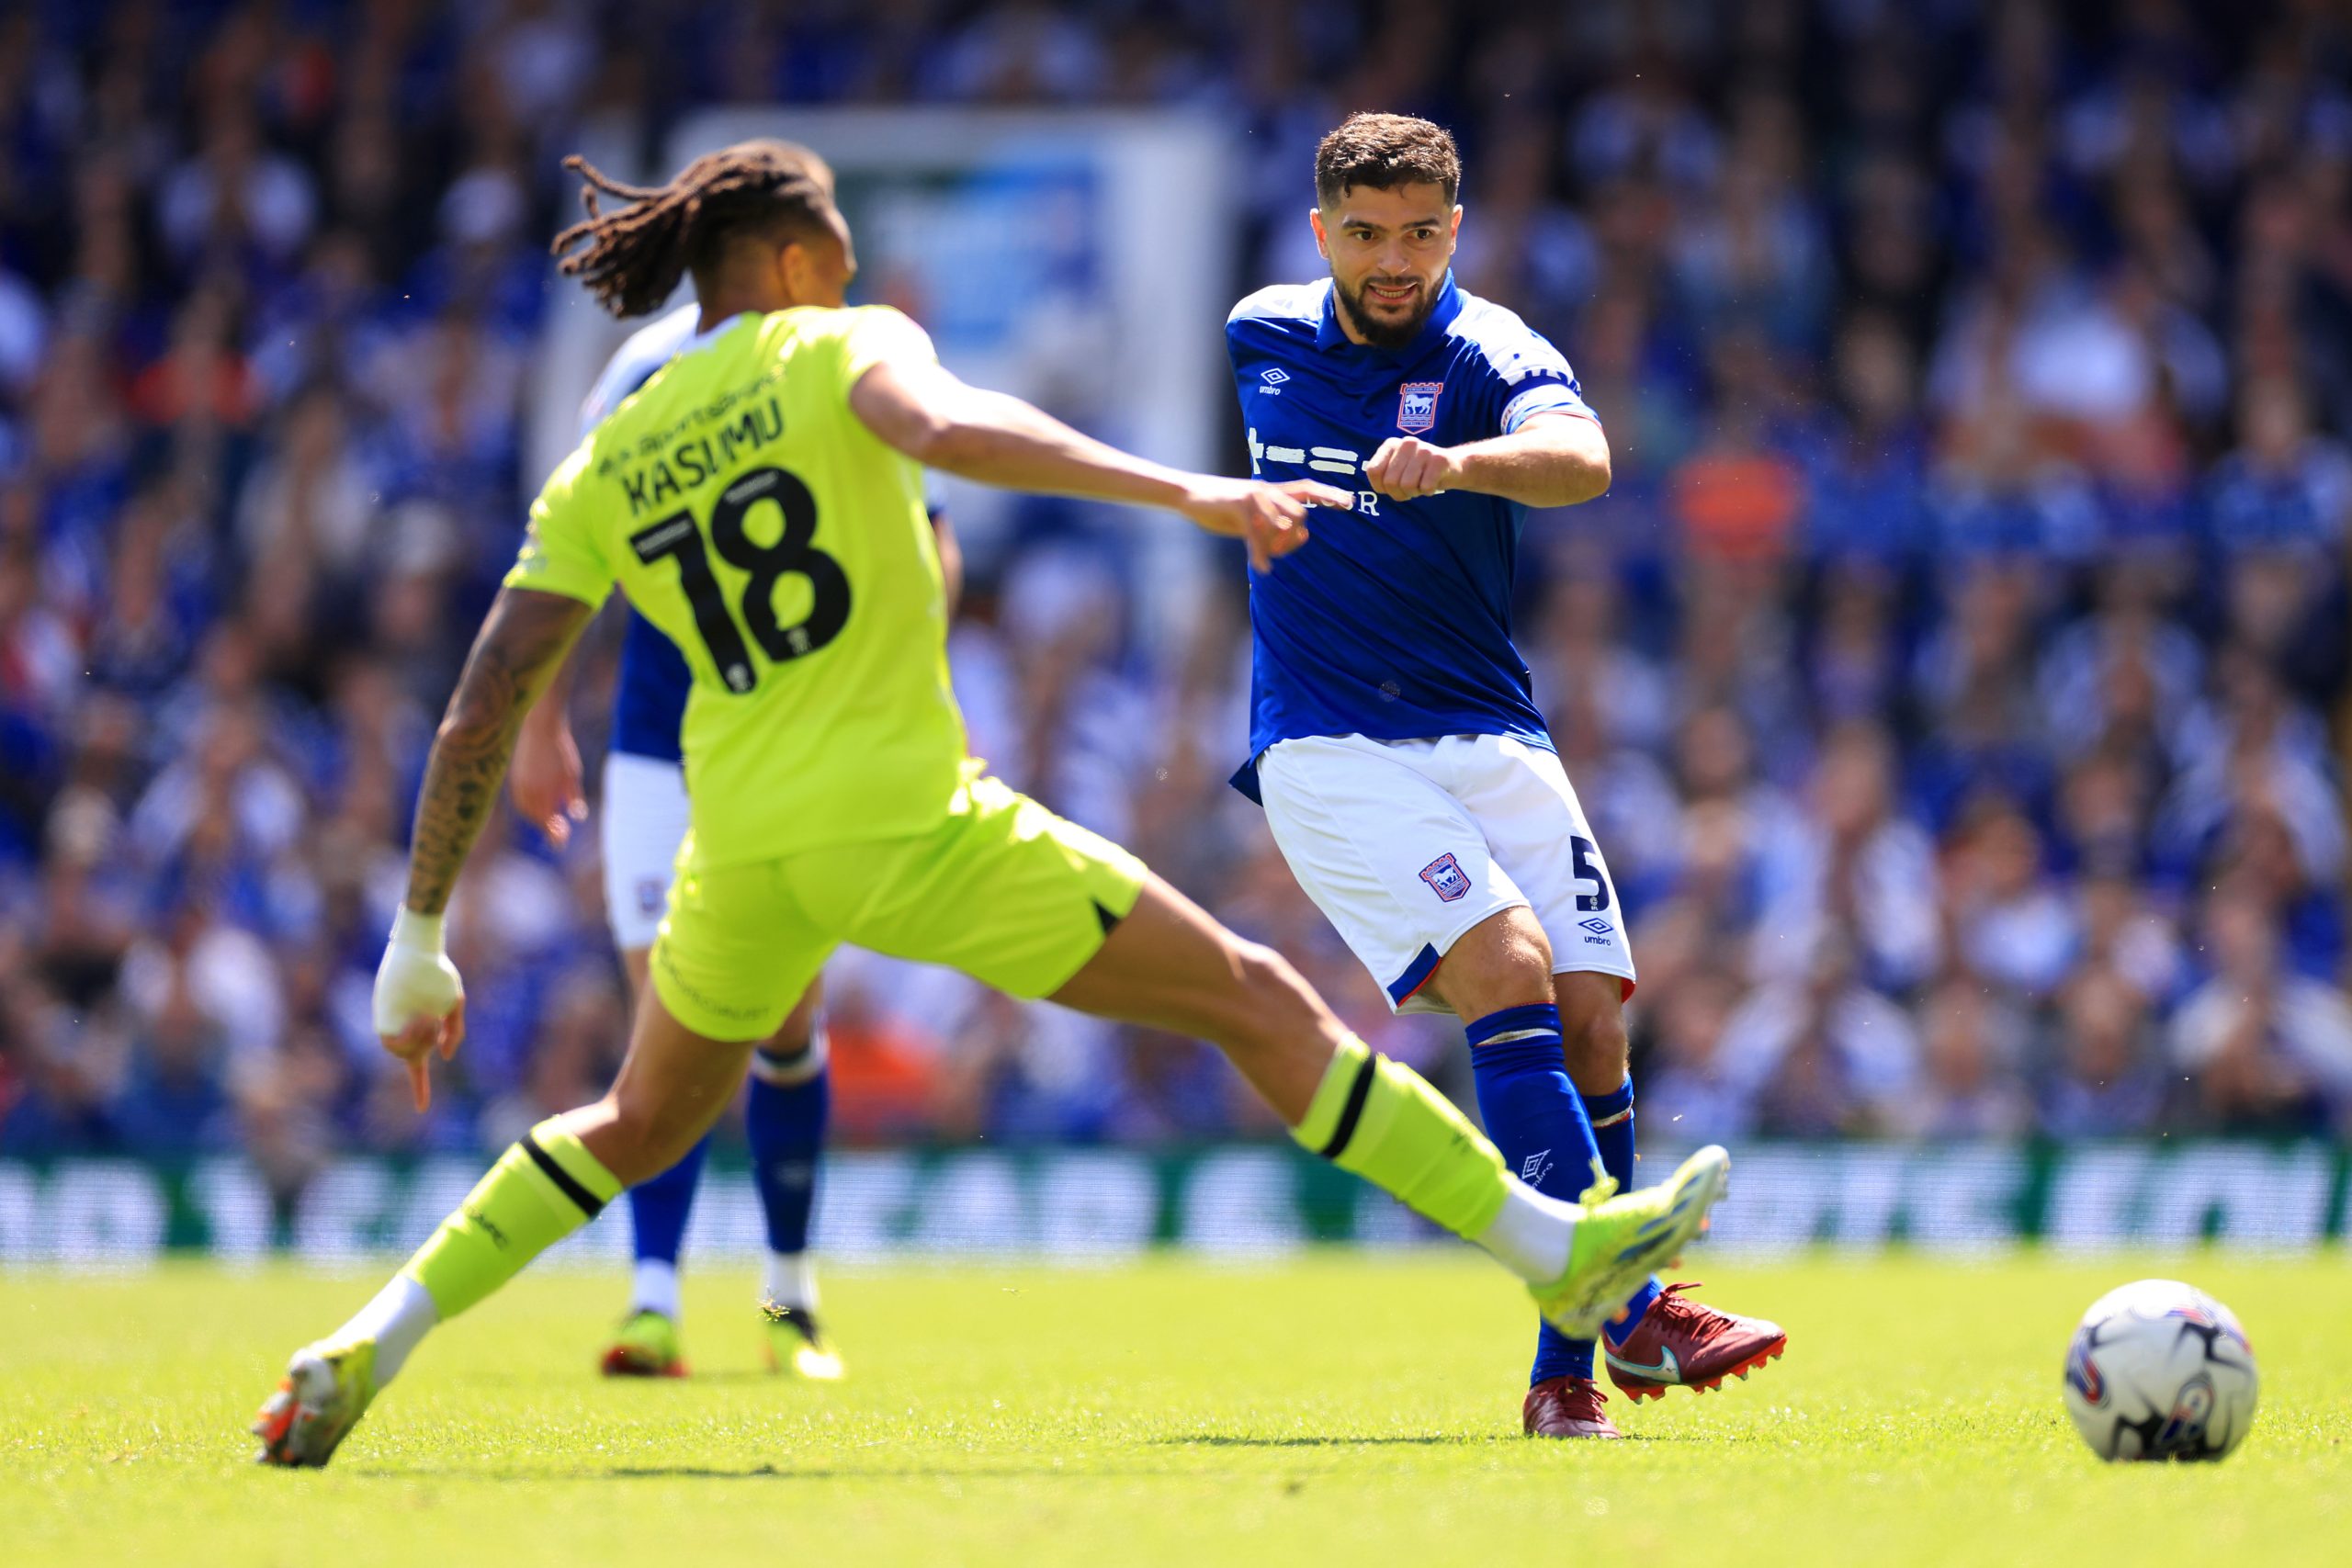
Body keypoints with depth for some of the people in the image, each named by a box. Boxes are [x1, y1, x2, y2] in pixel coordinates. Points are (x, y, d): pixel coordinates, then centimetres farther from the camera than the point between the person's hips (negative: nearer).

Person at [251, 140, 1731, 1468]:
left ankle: (360, 1354, 18)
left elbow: (480, 716, 6)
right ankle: (1559, 1250, 7)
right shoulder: (837, 350, -2)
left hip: (742, 851, 5)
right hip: (918, 824, -5)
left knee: (639, 1127, 30)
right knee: (1260, 1002, 5)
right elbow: (944, 427, -26)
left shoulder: (598, 475, 11)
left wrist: (420, 943, 10)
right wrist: (1183, 490, -33)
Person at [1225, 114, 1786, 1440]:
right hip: (1327, 752, -1)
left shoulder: (1492, 354, -6)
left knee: (1590, 1019, -6)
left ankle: (1573, 1363, 14)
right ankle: (1622, 1316, -26)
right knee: (1508, 972, -21)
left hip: (1489, 741, 1)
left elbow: (1580, 458, -31)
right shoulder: (1263, 335, 4)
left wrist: (1456, 464, -48)